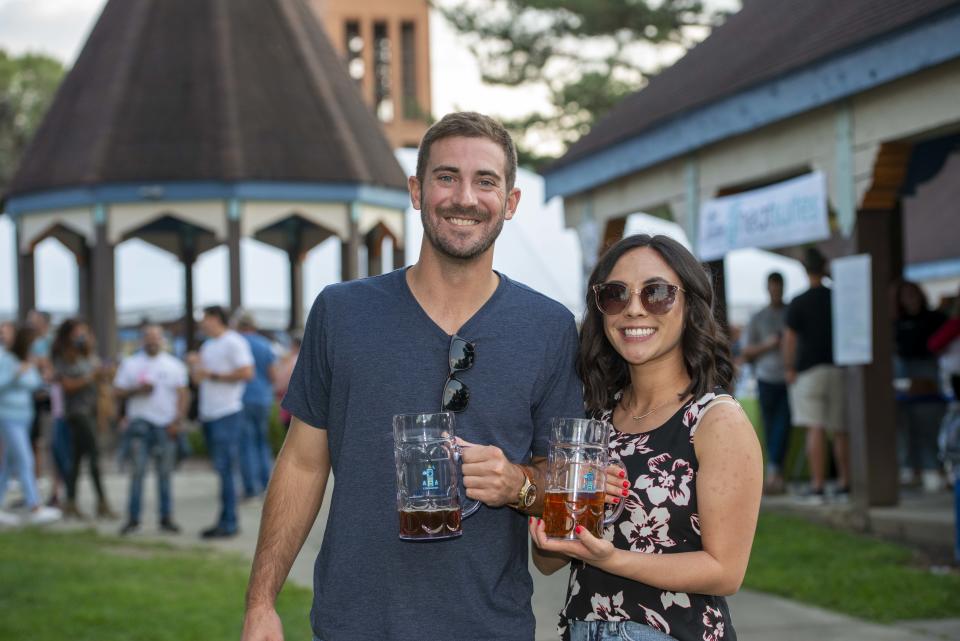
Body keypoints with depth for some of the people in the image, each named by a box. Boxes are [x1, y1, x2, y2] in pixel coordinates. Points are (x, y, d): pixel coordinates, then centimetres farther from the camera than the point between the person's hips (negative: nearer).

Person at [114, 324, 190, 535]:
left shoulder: (174, 365, 10)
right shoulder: (130, 364, 7)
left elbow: (183, 395, 6)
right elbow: (117, 391, 6)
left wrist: (177, 420, -5)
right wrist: (137, 390, -11)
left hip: (166, 425, 1)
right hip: (140, 421, -1)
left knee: (165, 473, 3)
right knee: (138, 471, -7)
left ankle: (166, 518, 8)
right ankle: (133, 519, -3)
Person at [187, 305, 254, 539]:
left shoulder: (234, 342, -8)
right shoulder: (207, 346, 20)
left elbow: (247, 372, -18)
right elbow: (198, 378, 25)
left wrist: (213, 375, -13)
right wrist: (194, 366, 3)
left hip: (227, 414, -9)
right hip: (209, 414, 9)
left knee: (225, 468, -9)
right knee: (221, 469, 10)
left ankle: (228, 522, -6)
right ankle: (225, 520, 14)